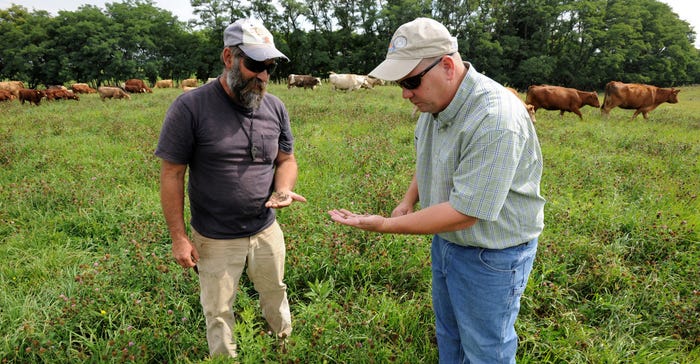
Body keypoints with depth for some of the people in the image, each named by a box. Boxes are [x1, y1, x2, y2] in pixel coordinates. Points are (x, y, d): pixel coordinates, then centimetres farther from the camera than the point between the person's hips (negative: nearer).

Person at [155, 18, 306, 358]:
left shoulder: (275, 107, -4)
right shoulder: (190, 107, -17)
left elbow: (286, 160, 7)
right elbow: (172, 175, -12)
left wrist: (283, 190, -15)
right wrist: (178, 237, -11)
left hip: (268, 232, 4)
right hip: (216, 241, -3)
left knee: (275, 295, 23)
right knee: (218, 314, 15)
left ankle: (287, 343, 50)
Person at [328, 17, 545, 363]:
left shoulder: (495, 121, -33)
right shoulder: (436, 100, -4)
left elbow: (464, 213, -31)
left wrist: (385, 225, -26)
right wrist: (409, 200, -2)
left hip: (490, 255, -8)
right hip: (445, 241, 8)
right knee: (448, 335, 27)